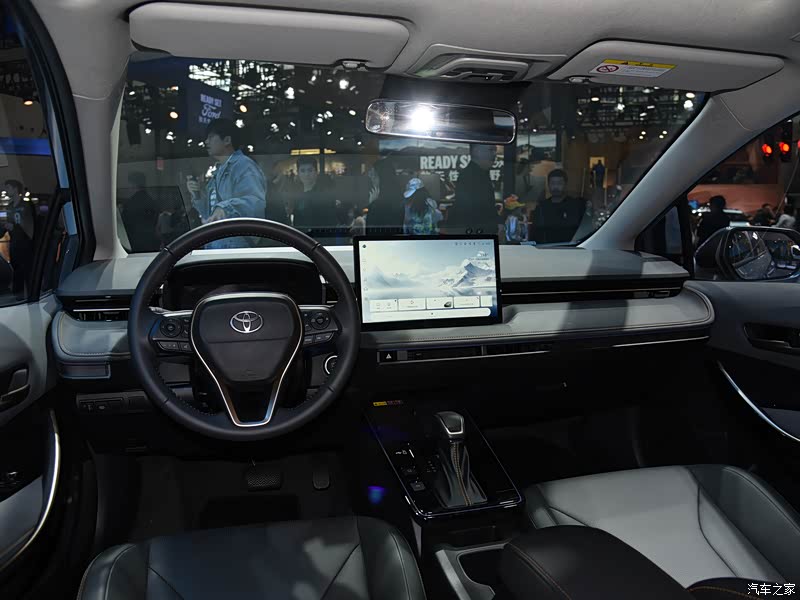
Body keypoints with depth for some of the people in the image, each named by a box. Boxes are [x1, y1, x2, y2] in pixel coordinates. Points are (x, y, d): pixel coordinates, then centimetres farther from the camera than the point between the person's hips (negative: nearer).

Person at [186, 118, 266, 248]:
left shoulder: (244, 166, -10)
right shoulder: (218, 172, 19)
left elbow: (255, 202, -30)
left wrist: (225, 208, -46)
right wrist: (197, 195, 6)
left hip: (235, 247, -9)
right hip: (212, 245, 10)